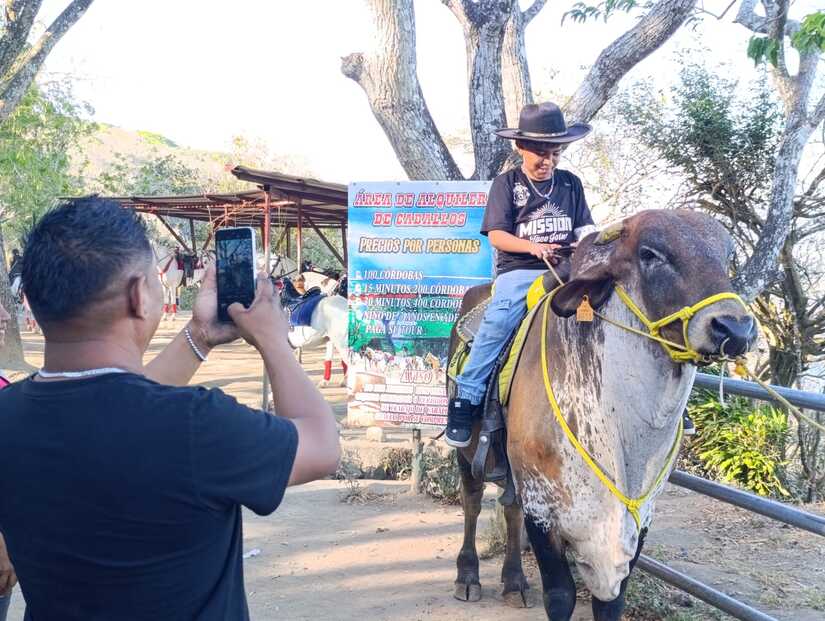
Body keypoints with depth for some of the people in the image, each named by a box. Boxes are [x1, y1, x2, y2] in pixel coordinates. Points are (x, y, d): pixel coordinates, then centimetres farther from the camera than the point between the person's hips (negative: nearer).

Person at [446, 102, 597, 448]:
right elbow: (496, 235, -2)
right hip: (518, 270, -3)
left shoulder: (571, 184, 17)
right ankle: (466, 398, -27)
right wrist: (533, 247, -19)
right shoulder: (507, 183, 7)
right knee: (500, 318, -33)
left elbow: (584, 229, 18)